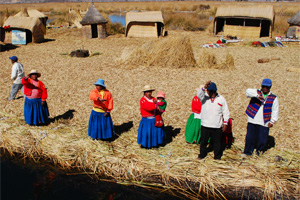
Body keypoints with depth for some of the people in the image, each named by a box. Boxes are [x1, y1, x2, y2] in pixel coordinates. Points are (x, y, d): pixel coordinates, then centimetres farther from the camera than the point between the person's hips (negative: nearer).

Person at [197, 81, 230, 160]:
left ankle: (217, 156, 28)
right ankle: (202, 154, 31)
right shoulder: (204, 97, -2)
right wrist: (204, 87, -41)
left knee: (217, 142, 10)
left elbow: (226, 112, 4)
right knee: (203, 141, 13)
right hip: (205, 125, 1)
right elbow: (199, 94, -26)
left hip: (217, 126, 0)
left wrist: (225, 123, 0)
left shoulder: (221, 99, 0)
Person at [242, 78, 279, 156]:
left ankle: (259, 151, 27)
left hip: (264, 123, 0)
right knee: (250, 137, 4)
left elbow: (275, 111, 5)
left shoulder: (274, 98, 6)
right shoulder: (256, 92, 4)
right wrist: (257, 95, -34)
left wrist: (272, 121, -6)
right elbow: (248, 91, -17)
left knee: (262, 139, 4)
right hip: (252, 121, 0)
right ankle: (248, 152, 22)